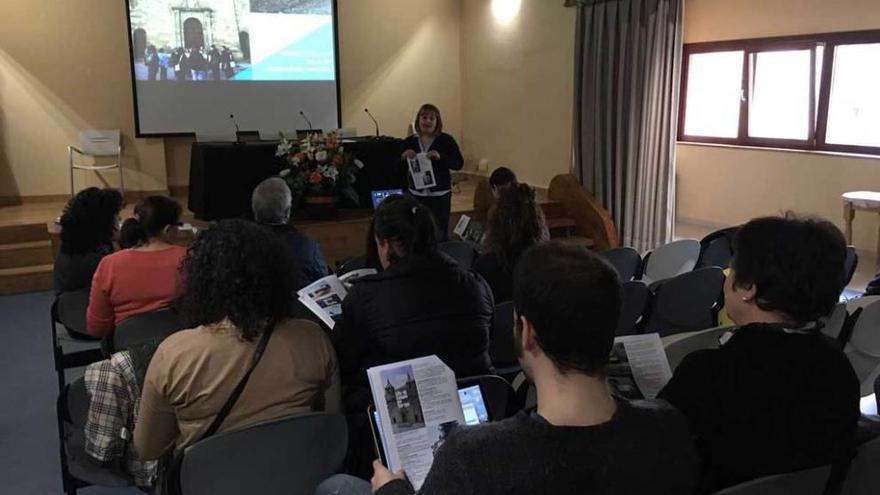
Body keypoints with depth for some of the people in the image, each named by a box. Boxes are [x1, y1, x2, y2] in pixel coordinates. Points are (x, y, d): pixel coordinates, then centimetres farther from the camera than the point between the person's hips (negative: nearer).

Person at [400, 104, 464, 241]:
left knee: (440, 233, 1)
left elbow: (459, 163, -7)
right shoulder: (409, 142, 7)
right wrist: (404, 156, -14)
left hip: (440, 195, -2)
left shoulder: (446, 140, -1)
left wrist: (440, 157, -21)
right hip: (416, 194, 2)